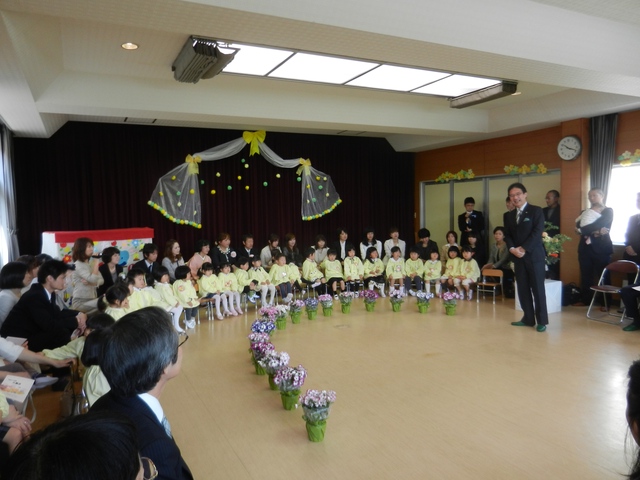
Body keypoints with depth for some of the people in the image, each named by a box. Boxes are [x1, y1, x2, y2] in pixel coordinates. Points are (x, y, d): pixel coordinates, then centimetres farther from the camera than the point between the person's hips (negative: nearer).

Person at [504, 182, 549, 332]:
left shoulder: (536, 211, -2)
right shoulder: (509, 215, 14)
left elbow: (537, 232, -12)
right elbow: (508, 235, 9)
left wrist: (523, 249, -18)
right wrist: (512, 249, -10)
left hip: (534, 255, -5)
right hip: (518, 257, 5)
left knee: (538, 288, -1)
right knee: (522, 289, 8)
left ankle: (542, 320, 7)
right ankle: (528, 318, 17)